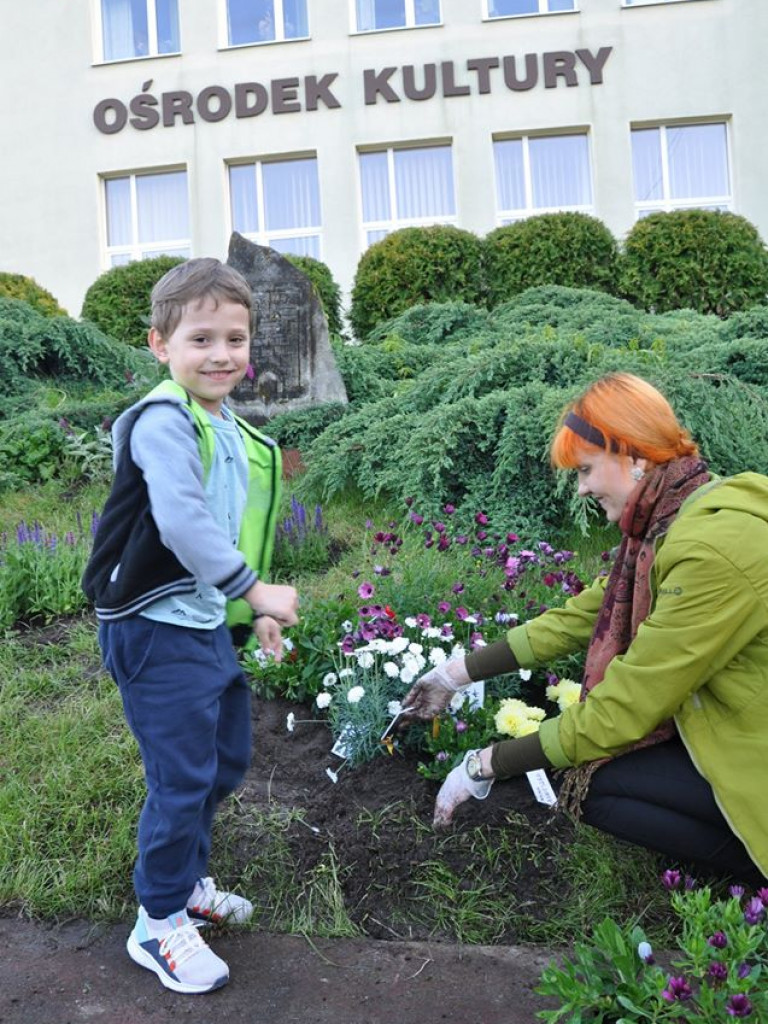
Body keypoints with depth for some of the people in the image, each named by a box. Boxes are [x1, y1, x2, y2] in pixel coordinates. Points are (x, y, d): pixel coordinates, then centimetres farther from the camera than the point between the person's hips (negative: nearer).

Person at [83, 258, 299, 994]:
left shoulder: (233, 433, 11)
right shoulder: (164, 420, -18)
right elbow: (184, 524, -29)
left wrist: (257, 614, 16)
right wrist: (257, 591, -24)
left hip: (210, 625, 9)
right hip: (157, 630, -9)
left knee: (226, 761, 20)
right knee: (181, 778, 1)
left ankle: (188, 880, 42)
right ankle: (159, 924, 23)